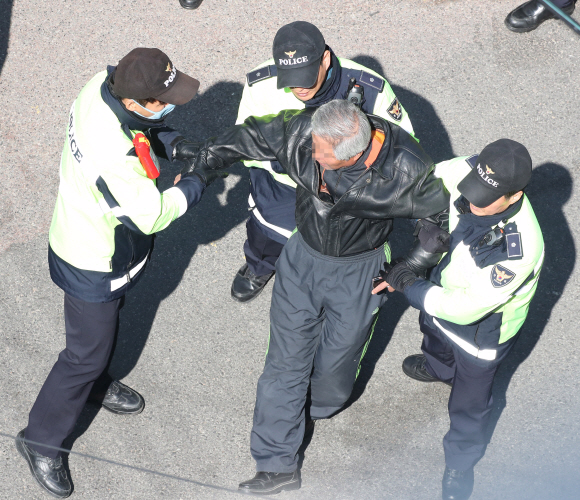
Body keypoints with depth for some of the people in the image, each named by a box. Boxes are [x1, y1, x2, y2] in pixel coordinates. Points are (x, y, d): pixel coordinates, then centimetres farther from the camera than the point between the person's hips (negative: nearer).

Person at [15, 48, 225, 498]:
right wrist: (200, 182, -18)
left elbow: (139, 127, 5)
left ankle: (94, 383, 60)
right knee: (86, 353, 10)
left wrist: (169, 140, -12)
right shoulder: (113, 154, -43)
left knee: (107, 320, 32)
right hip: (94, 264, -9)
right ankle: (41, 439, 30)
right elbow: (150, 216, -29)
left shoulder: (105, 84, -19)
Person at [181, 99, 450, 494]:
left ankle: (318, 408, 53)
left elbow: (444, 214, -12)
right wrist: (199, 167, -2)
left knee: (333, 363, 14)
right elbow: (249, 137, -4)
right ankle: (278, 465, 20)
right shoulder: (301, 130, -23)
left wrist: (410, 268, -8)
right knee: (285, 360, 6)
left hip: (358, 271, -3)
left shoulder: (406, 169, -30)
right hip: (303, 257, 3)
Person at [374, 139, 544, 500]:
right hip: (447, 288, 6)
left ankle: (461, 464, 51)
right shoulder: (468, 171, -31)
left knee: (470, 403, 20)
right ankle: (439, 368, 77)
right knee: (434, 331, 40)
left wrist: (407, 284, -27)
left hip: (483, 328, -6)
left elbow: (467, 308, -35)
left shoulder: (520, 249, -46)